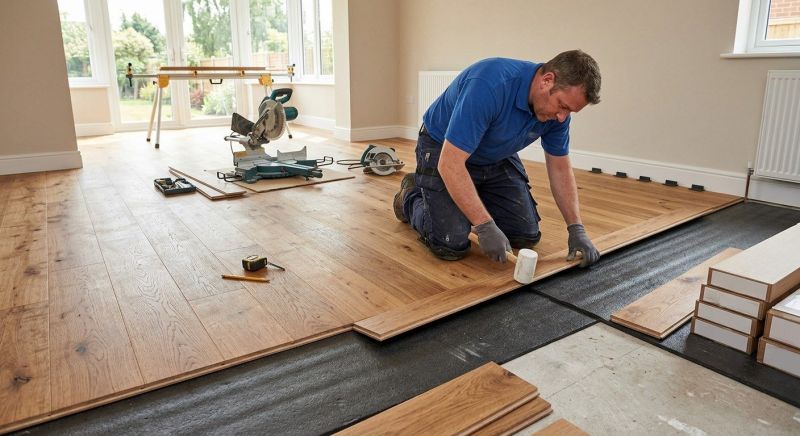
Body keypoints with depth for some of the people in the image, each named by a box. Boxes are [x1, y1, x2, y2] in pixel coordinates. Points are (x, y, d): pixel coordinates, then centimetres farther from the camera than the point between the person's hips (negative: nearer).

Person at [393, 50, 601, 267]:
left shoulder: (557, 109, -15)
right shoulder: (490, 85, -38)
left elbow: (560, 167, -2)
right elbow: (450, 164, -37)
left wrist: (577, 229, -10)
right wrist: (485, 226, -36)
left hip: (497, 157, 6)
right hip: (443, 151, -6)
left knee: (526, 235, -1)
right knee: (452, 245, -17)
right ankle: (410, 196, 13)